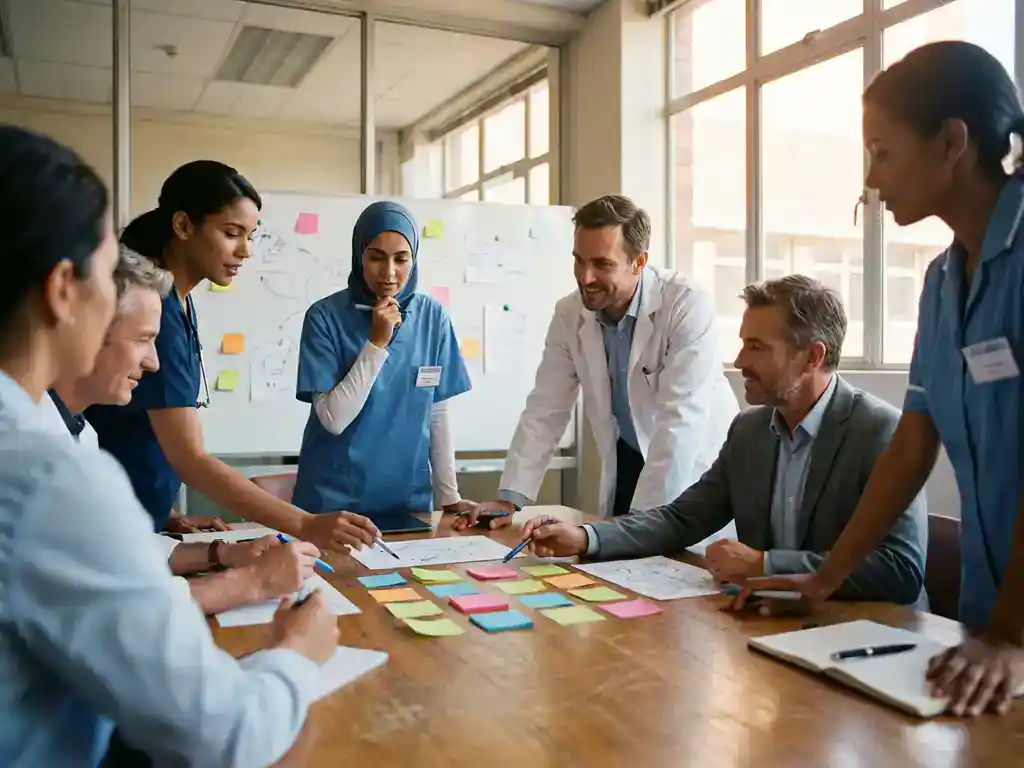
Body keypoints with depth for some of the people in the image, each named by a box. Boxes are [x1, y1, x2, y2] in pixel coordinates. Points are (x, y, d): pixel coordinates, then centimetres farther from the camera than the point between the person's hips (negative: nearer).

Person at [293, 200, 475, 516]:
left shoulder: (433, 317, -2)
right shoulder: (325, 316, -11)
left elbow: (438, 415, 3)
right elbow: (333, 419, -16)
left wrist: (450, 496, 1)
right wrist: (377, 343, -20)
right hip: (334, 500, -2)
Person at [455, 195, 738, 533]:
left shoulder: (688, 307, -23)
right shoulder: (569, 314, -7)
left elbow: (680, 419, -28)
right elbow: (545, 411, -4)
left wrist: (642, 519, -31)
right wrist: (510, 499, -12)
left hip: (698, 465, -4)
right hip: (627, 463, 4)